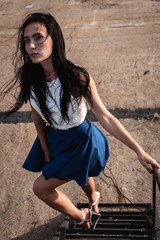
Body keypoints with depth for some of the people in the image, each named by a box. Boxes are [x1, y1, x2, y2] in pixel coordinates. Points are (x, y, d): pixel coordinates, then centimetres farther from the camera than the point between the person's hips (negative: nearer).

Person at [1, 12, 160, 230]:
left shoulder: (77, 77, -30)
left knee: (40, 187, -3)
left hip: (81, 140, -5)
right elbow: (37, 117, -3)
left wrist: (139, 151, -28)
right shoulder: (29, 79, -17)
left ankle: (81, 217, 25)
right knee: (80, 174, 32)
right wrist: (46, 151, 6)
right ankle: (93, 198, 68)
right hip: (54, 138, 5)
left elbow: (105, 117, -26)